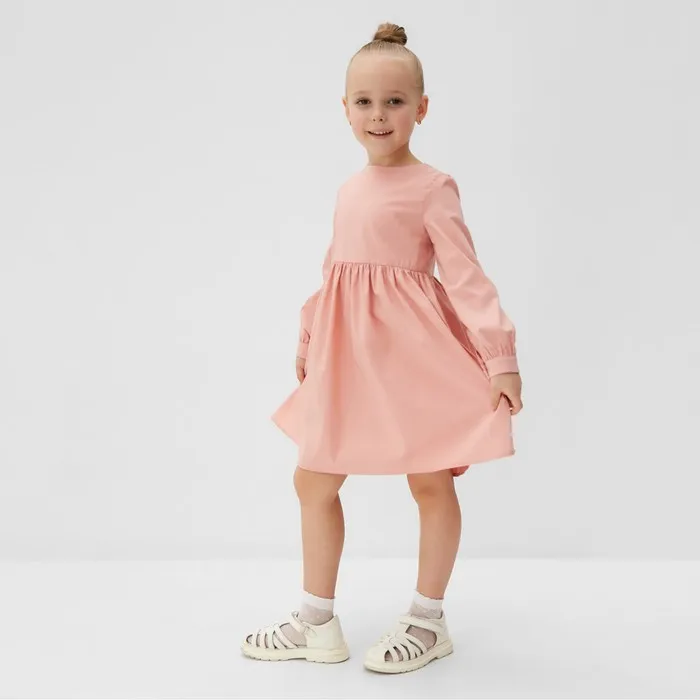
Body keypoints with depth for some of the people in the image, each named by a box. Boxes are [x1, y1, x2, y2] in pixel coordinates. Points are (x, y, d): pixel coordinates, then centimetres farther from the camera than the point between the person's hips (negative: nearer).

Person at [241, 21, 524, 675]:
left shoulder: (432, 187, -8)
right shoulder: (349, 190, 11)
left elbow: (465, 275, -12)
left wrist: (500, 357, -17)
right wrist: (308, 343, 24)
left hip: (411, 350, -7)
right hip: (345, 354, 7)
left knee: (430, 482, 5)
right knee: (312, 481, 10)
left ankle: (427, 621, 23)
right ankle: (317, 624, 24)